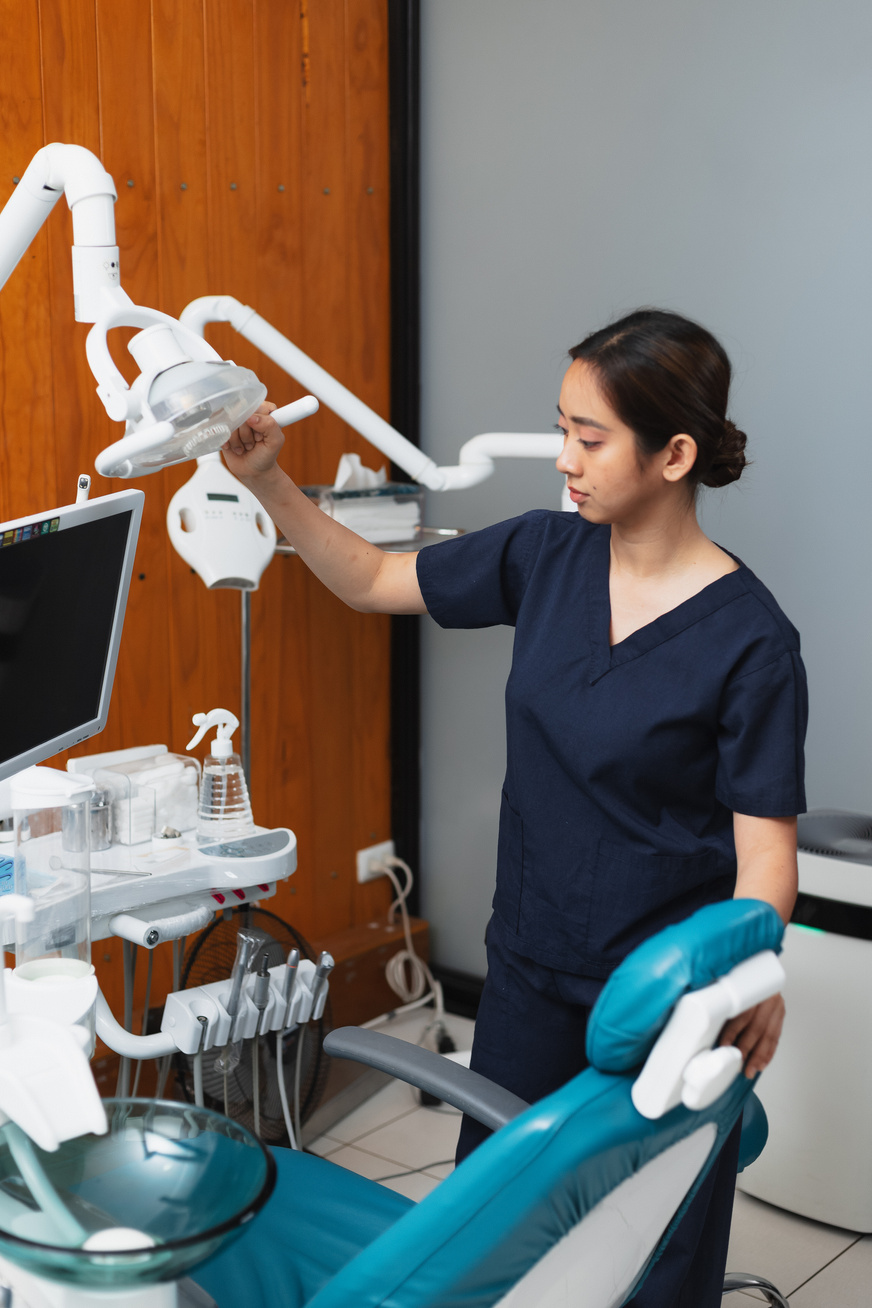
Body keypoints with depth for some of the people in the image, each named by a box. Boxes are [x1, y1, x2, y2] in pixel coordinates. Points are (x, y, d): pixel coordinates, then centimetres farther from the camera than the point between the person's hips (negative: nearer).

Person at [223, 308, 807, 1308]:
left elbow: (763, 850, -18)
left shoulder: (750, 640, -19)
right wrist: (265, 482, -6)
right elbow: (372, 581, 5)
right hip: (530, 966, 5)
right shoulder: (546, 555, -4)